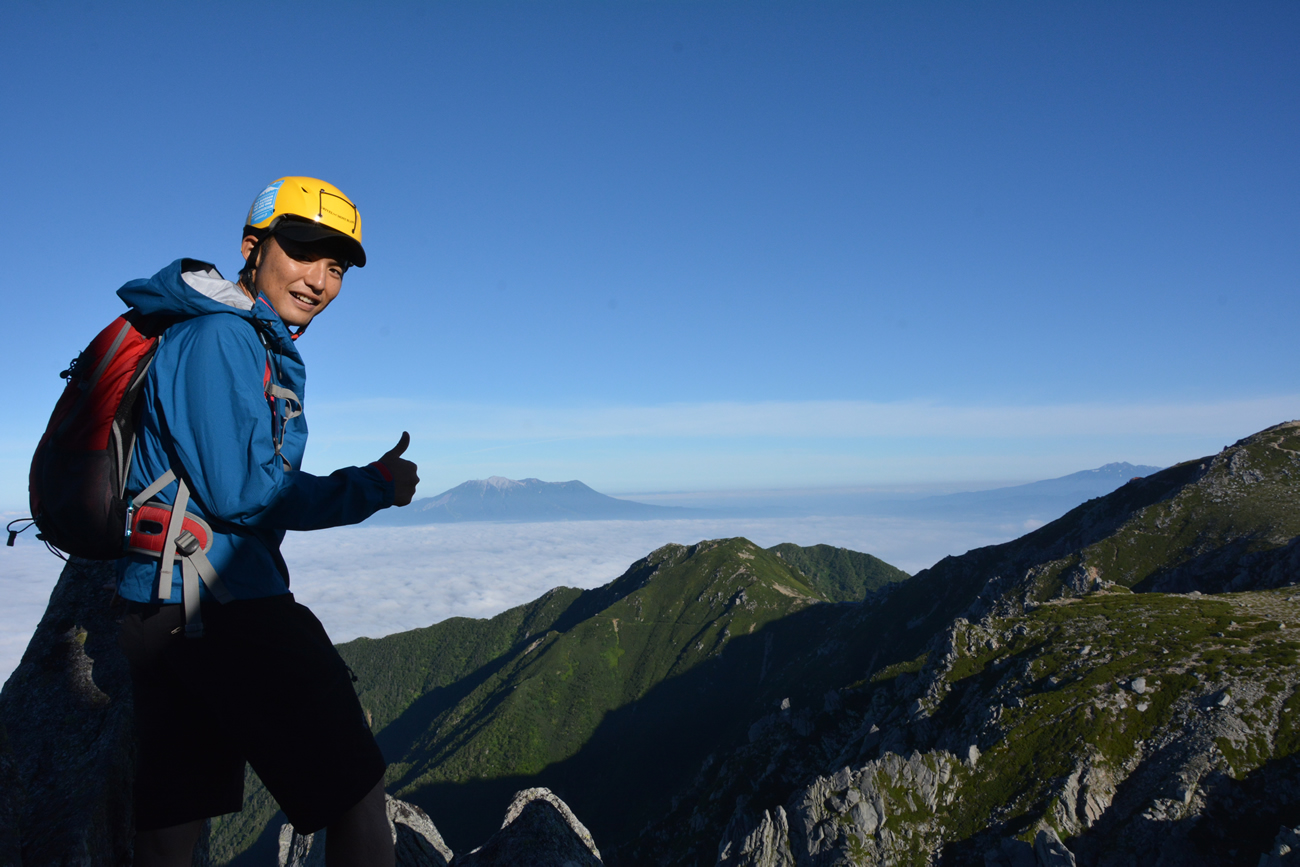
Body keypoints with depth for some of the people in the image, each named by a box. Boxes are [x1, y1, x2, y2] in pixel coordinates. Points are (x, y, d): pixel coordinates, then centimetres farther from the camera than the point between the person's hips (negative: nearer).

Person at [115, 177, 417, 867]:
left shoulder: (257, 345, 20)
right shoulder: (219, 337, -12)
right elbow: (240, 492, -18)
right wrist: (372, 488, -10)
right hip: (220, 610, -11)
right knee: (353, 789, -2)